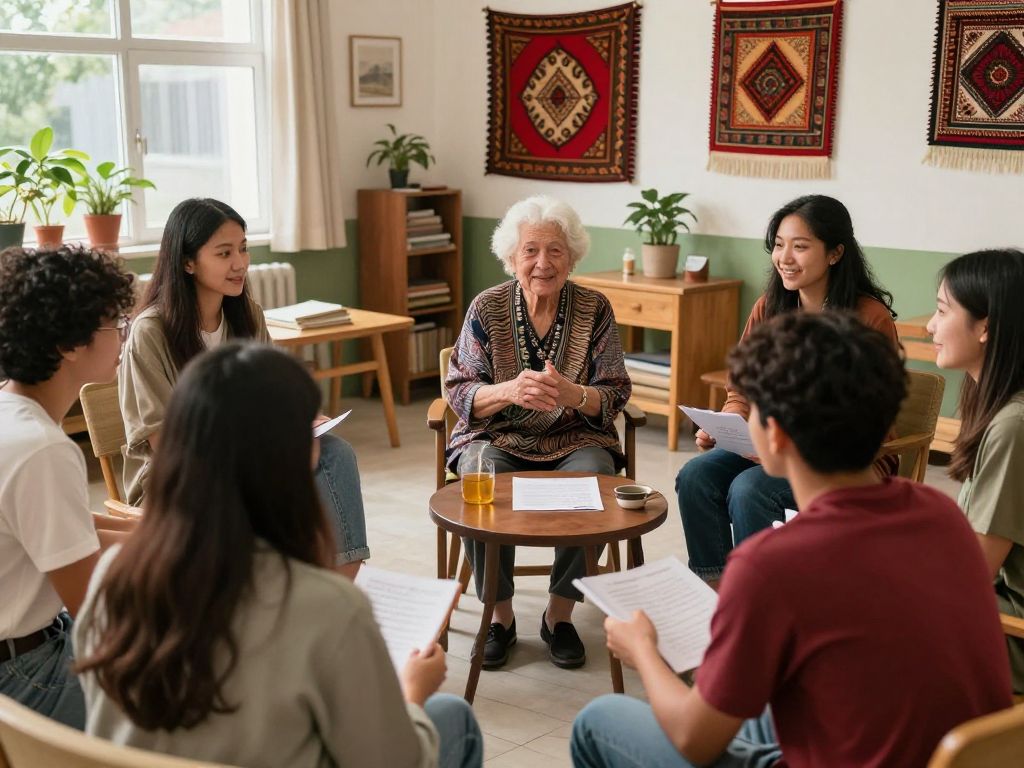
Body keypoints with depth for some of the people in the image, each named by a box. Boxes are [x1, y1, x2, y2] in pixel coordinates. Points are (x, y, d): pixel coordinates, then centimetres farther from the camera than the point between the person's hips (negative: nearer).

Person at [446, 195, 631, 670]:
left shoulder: (594, 309, -1)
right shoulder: (487, 308, -2)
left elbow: (615, 394, -4)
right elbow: (459, 391, -5)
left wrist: (572, 394, -27)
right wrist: (510, 390, -27)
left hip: (575, 440, 0)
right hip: (499, 439, 0)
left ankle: (559, 616, -6)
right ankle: (500, 617, -6)